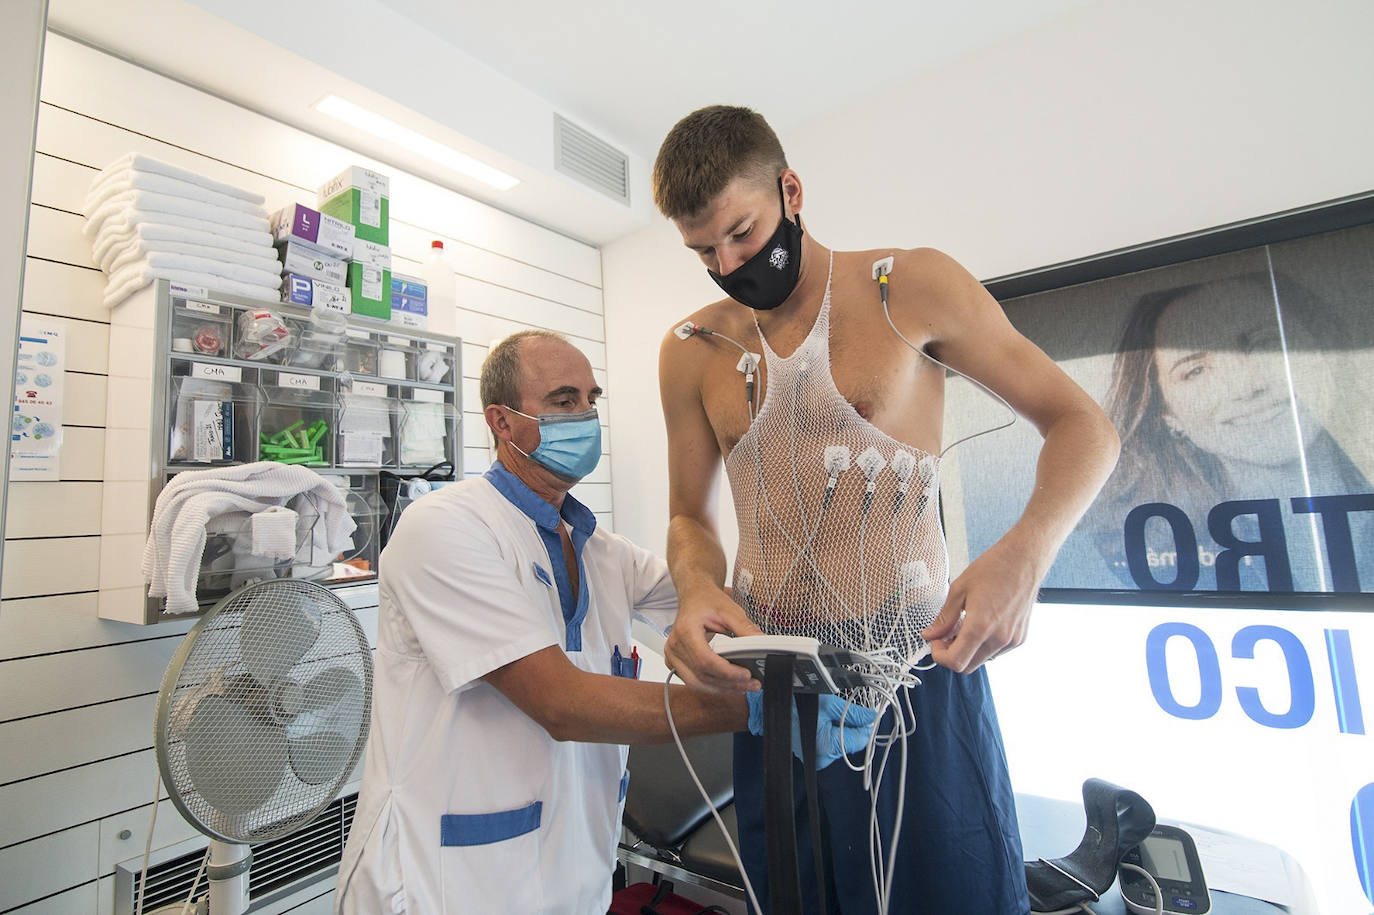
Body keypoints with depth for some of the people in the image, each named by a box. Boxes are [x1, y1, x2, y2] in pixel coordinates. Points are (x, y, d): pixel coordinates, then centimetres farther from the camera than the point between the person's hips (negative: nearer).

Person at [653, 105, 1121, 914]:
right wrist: (697, 590, -13)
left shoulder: (913, 288, -3)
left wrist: (1024, 554, -21)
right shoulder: (692, 351, 6)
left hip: (919, 670, -2)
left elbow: (1082, 425, -1)